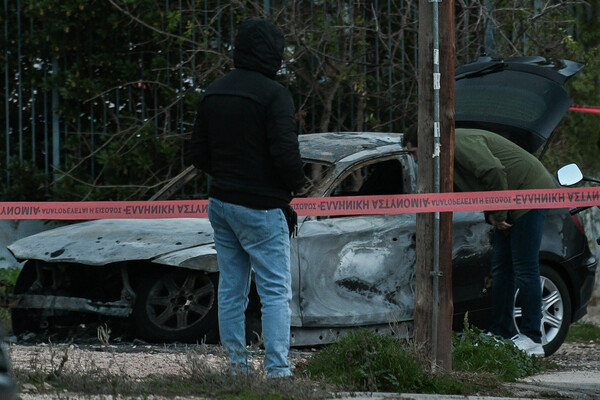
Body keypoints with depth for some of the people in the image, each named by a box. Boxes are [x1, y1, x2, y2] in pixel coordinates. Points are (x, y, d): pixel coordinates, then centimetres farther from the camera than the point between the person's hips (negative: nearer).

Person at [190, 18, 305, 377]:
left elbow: (199, 155, 13)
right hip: (260, 207, -7)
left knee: (231, 290, 12)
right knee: (276, 291, -4)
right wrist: (297, 184, -4)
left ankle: (238, 367, 13)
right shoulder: (274, 94, -15)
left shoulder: (213, 93, 9)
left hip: (221, 203, 7)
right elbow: (285, 151, -22)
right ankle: (277, 370, -11)